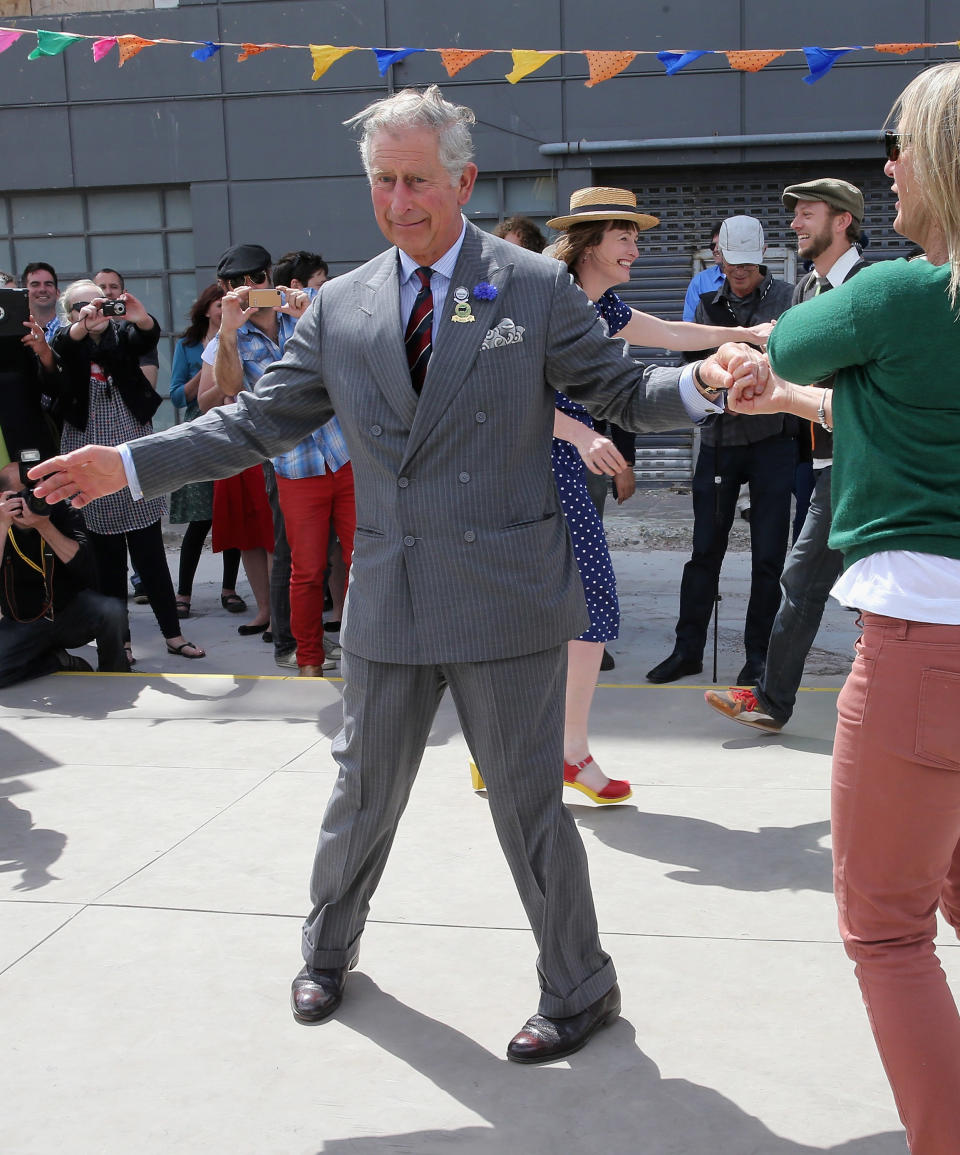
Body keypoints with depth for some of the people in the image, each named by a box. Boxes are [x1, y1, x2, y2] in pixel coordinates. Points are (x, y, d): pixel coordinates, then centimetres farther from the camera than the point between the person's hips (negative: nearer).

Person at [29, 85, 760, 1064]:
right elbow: (260, 420, 9)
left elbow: (619, 390, 0)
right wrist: (129, 465, 3)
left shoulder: (536, 290, -2)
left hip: (504, 597, -3)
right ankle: (328, 951, 43)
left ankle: (579, 989, 26)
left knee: (526, 800, 5)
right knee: (363, 790, 18)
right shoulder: (341, 307, 7)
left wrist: (699, 385, -22)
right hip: (389, 601, 4)